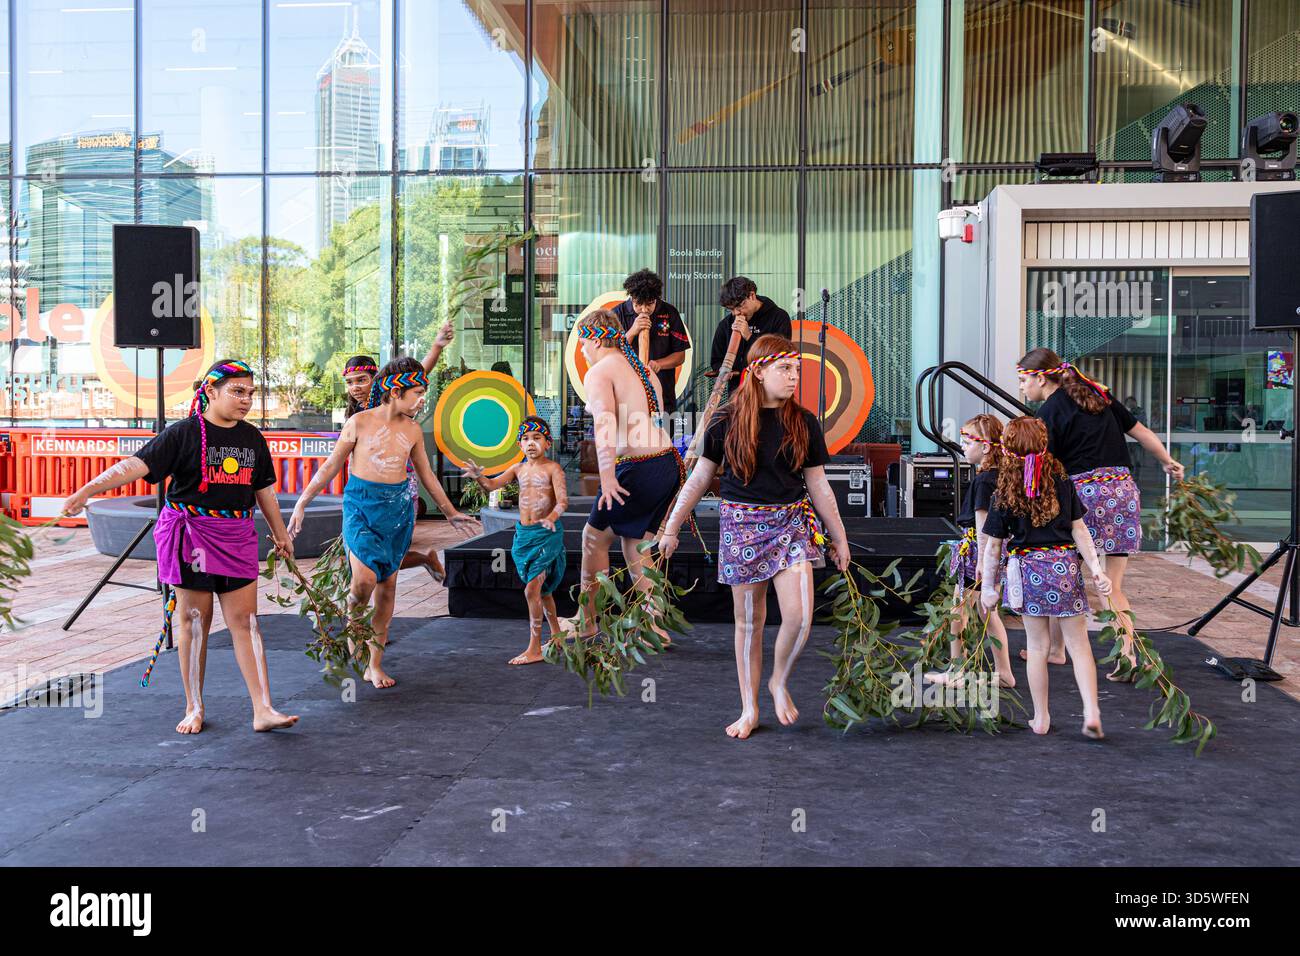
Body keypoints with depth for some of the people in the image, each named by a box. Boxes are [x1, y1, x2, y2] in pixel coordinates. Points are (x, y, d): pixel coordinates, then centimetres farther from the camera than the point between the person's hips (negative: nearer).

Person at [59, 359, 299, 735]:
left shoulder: (252, 438, 9)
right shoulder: (185, 433, -7)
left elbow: (264, 489, 20)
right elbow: (137, 464, -16)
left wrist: (280, 534, 26)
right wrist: (87, 490, -29)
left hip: (237, 536, 4)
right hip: (191, 533, -4)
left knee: (245, 620, 2)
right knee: (194, 620, 4)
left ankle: (263, 710, 1)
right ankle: (194, 708, 17)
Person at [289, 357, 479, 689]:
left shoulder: (412, 430, 7)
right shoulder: (360, 423, -5)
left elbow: (426, 474, 19)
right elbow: (331, 466, 2)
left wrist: (451, 512, 24)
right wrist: (302, 503, -1)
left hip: (398, 509, 4)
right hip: (361, 506, -4)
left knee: (387, 586, 5)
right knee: (365, 578, -21)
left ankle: (375, 665, 14)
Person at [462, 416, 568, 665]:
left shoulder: (552, 468, -8)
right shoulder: (519, 469, 9)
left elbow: (563, 499, -18)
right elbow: (492, 485, 1)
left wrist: (552, 516, -39)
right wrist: (479, 477, -21)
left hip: (547, 533, -6)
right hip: (523, 533, 6)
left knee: (532, 590, -12)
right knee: (541, 589, 18)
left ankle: (535, 649, -6)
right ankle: (556, 635, 35)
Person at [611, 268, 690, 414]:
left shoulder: (669, 313, 3)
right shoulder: (618, 313, 0)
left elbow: (680, 355, 5)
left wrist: (659, 364, -15)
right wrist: (632, 332, -16)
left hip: (662, 395, 1)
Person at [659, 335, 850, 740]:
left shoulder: (803, 422, 1)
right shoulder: (728, 421, -3)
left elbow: (818, 485, 9)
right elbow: (699, 479, 5)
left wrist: (839, 537, 13)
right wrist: (671, 527, 7)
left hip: (791, 523, 1)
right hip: (741, 524, -1)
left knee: (799, 616, -12)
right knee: (749, 622, 7)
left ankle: (780, 682, 17)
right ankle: (749, 709, 20)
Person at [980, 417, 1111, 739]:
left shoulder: (1004, 492, -5)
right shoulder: (1062, 480, 0)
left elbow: (993, 546, -3)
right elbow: (1079, 529, 0)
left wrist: (988, 588, 5)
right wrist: (1096, 567, 4)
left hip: (1028, 569, -1)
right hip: (1064, 565, 1)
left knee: (1037, 646, 10)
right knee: (1078, 643, 8)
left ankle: (1041, 719, 17)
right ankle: (1091, 713, -3)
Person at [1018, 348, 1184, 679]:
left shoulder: (1049, 413, -6)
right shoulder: (1098, 394, 15)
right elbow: (1141, 432, 22)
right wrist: (1168, 462, 36)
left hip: (1085, 493, -6)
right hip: (1124, 489, 6)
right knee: (1112, 586, 8)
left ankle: (1055, 649, 19)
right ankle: (1127, 654, -6)